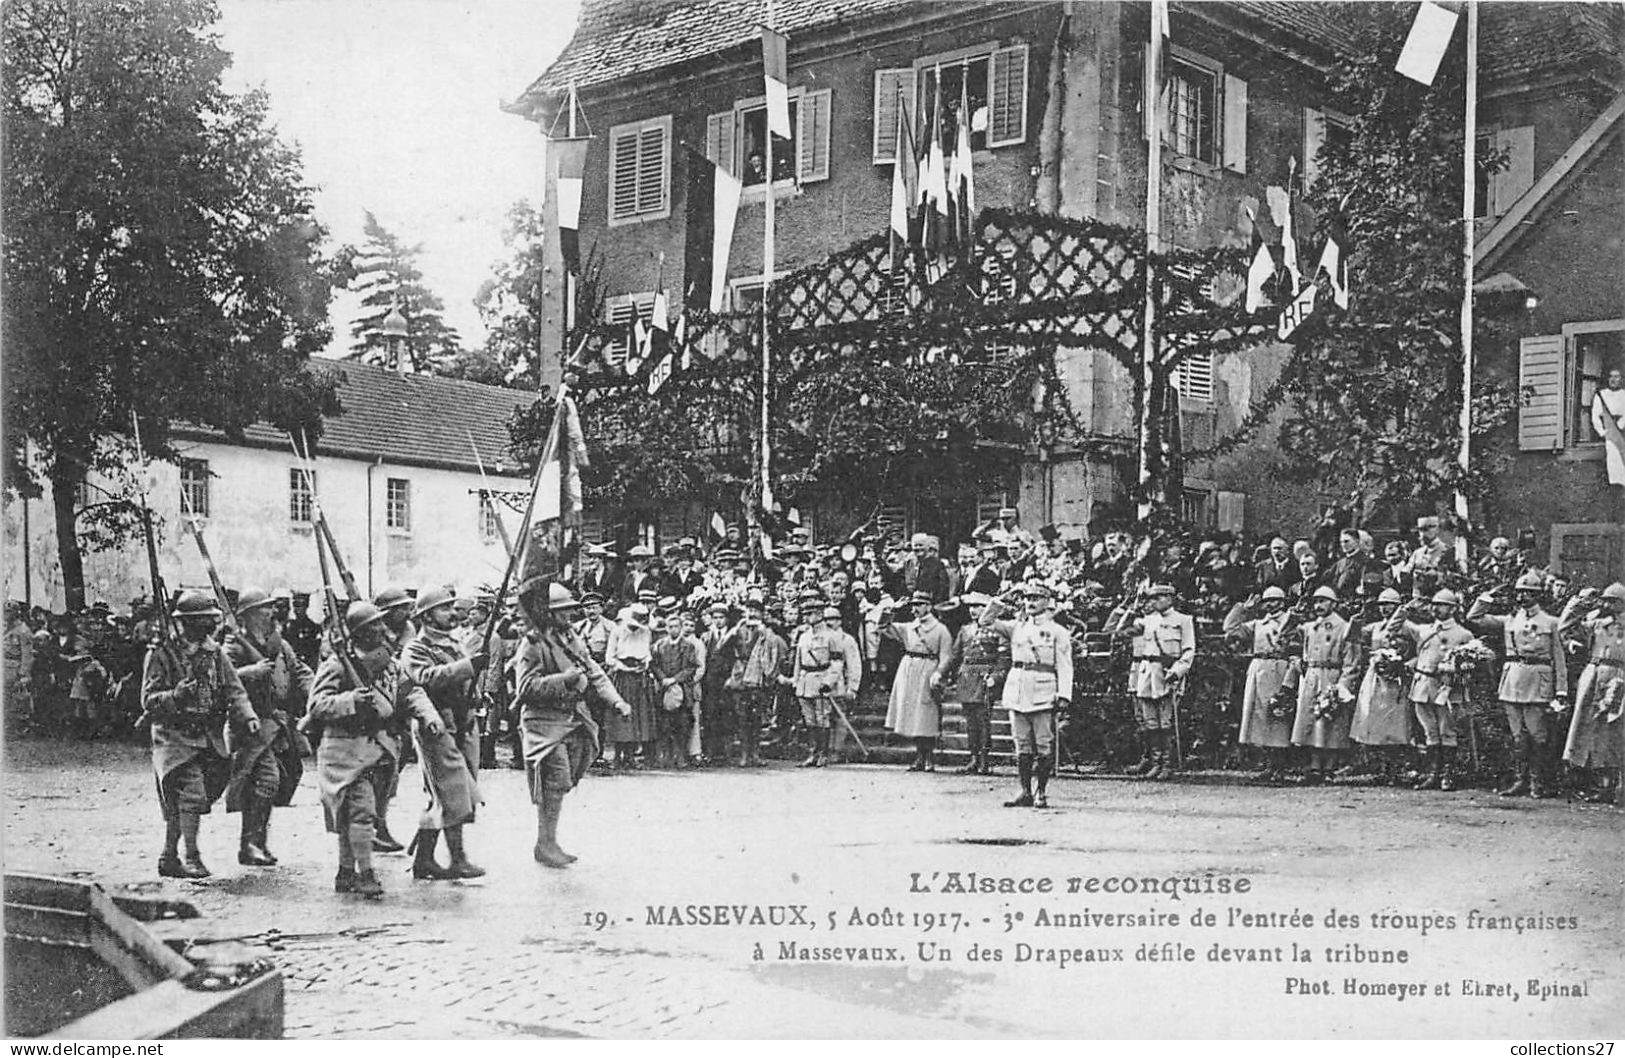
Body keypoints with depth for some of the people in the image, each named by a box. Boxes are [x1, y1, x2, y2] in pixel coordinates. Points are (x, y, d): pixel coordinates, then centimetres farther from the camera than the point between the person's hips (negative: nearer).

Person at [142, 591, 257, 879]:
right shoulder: (161, 654, -6)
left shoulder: (215, 653, 9)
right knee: (191, 791, -18)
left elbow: (234, 690, 3)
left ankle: (168, 857, 21)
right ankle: (191, 858, -9)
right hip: (175, 736, -5)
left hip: (210, 738, 5)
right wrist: (175, 696, -27)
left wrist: (248, 717, -15)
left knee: (178, 802, 9)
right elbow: (148, 701, -8)